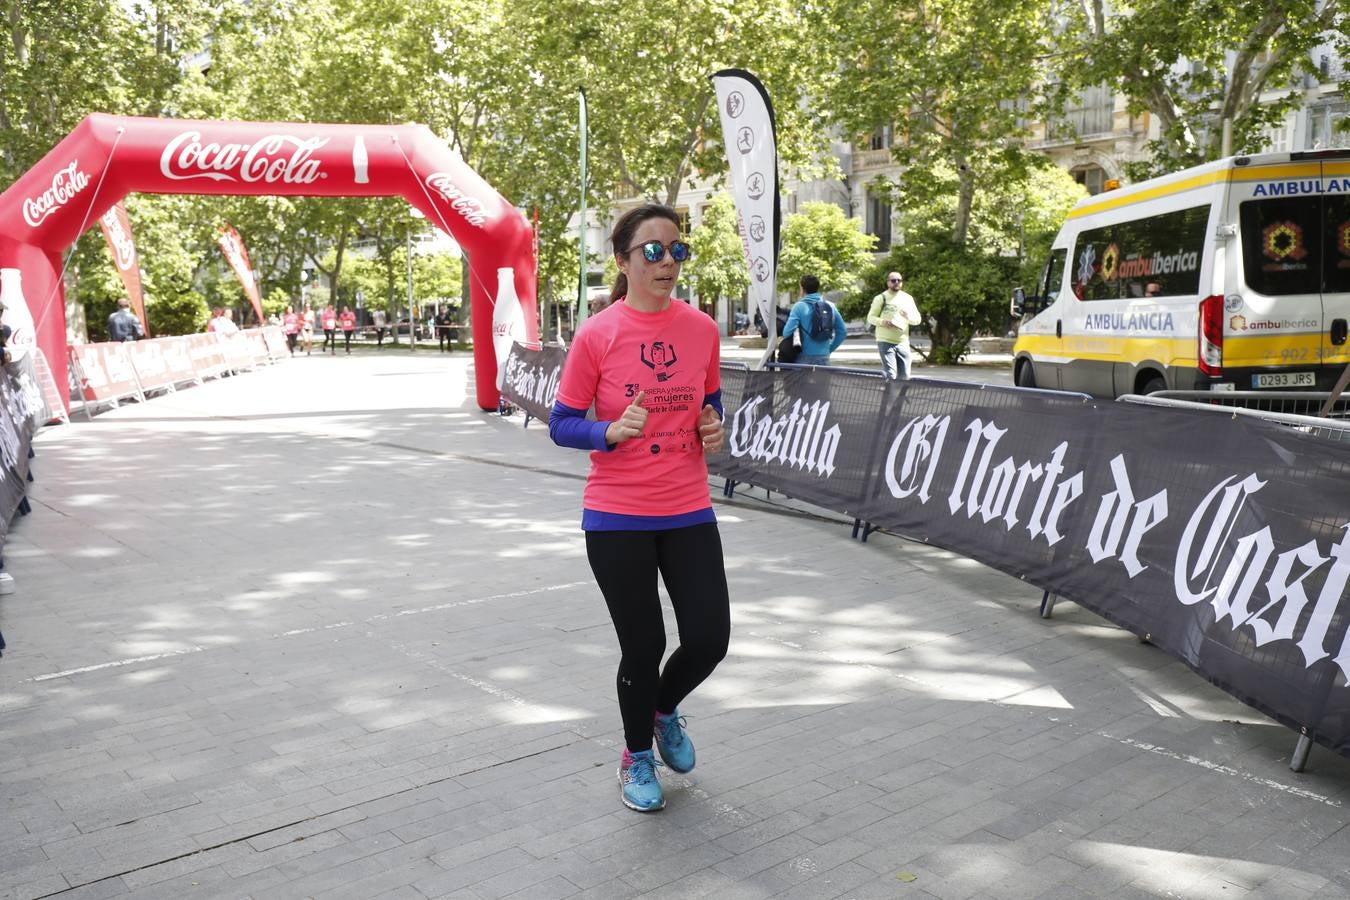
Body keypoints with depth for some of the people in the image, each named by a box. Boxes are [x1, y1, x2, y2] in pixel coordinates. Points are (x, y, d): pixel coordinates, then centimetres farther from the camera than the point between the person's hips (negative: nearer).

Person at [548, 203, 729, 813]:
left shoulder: (701, 329, 1)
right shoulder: (596, 335, -10)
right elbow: (561, 425, -5)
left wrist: (714, 429, -6)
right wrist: (611, 431, -23)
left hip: (689, 512, 4)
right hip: (617, 518, -3)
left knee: (709, 638, 2)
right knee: (642, 648, 5)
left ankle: (664, 710, 38)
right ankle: (637, 758, 34)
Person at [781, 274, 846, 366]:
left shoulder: (799, 306, -7)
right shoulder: (830, 306, 8)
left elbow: (788, 331, -17)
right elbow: (842, 332, 10)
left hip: (805, 358, -4)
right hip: (824, 358, 4)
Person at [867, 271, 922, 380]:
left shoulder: (908, 298, 11)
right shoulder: (881, 298, 1)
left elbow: (918, 319, 10)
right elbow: (870, 317, 2)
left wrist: (908, 316, -12)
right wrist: (882, 322, -18)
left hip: (903, 342, 4)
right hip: (885, 342, -4)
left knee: (904, 376, 5)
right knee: (890, 375, -13)